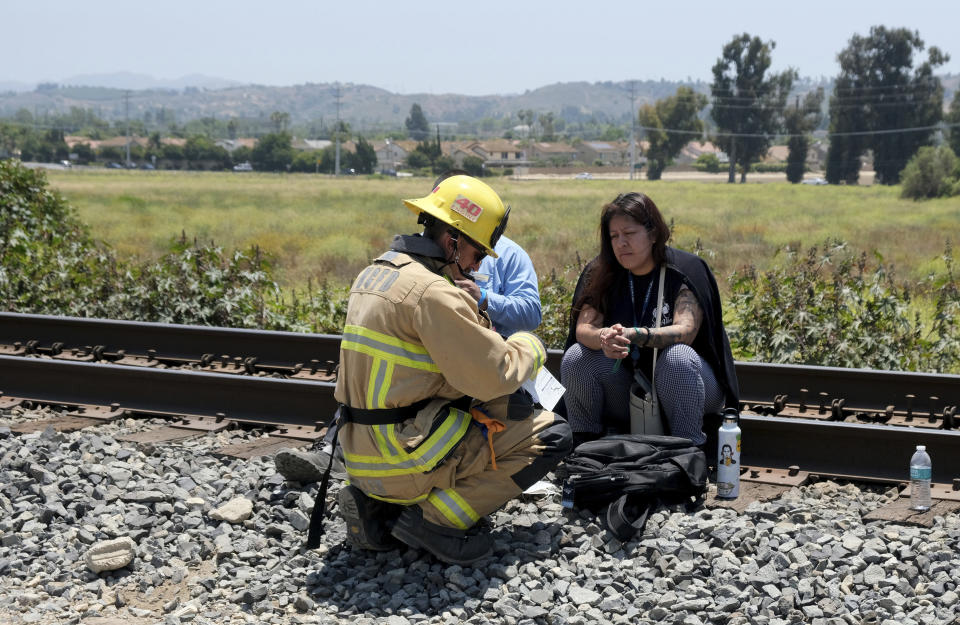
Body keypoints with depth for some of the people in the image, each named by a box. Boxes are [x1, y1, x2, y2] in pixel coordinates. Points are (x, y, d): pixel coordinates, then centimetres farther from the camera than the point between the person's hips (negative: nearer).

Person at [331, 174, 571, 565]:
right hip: (408, 458, -9)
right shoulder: (433, 293, -19)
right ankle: (433, 517, -7)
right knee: (553, 434, -1)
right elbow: (494, 376, -17)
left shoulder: (373, 275, 11)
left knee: (514, 405, 24)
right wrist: (530, 347, 2)